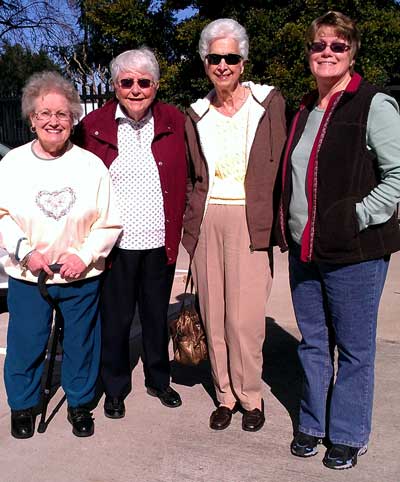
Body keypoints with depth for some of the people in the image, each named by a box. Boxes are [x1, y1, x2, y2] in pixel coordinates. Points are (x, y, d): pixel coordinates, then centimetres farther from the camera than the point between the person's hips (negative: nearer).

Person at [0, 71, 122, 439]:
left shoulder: (91, 165, -4)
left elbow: (109, 223, -3)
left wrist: (84, 256, -16)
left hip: (82, 277, 0)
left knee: (82, 343, 12)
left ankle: (80, 404, 34)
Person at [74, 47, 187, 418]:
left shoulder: (174, 122, 3)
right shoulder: (93, 126, -1)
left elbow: (183, 182, 6)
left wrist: (179, 230, -2)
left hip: (160, 242, 2)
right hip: (116, 244, -1)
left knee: (157, 316, 16)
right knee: (115, 319, 10)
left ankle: (158, 380, 36)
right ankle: (115, 388, 30)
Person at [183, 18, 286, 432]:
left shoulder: (269, 102, 3)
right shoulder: (196, 115, 13)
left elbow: (281, 167, 3)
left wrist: (278, 224, -4)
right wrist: (190, 227, 10)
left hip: (251, 221, -3)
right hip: (206, 222, 4)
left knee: (244, 318, -5)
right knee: (214, 316, 7)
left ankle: (251, 395, 17)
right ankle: (225, 394, 24)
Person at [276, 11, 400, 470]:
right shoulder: (304, 112, 14)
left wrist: (358, 216, -17)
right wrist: (289, 229, 12)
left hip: (353, 253, -6)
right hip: (304, 248, 6)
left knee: (354, 348, 7)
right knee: (313, 343, 15)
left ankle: (348, 435, 25)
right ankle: (313, 423, 32)